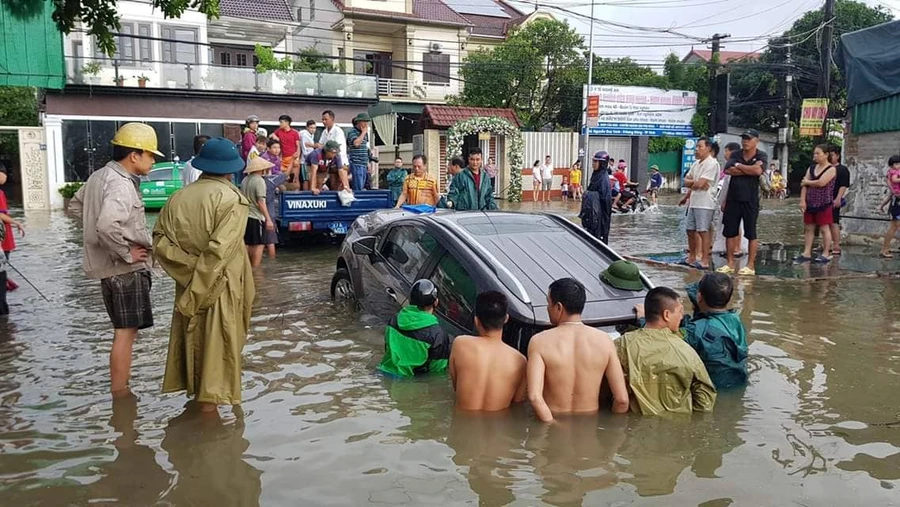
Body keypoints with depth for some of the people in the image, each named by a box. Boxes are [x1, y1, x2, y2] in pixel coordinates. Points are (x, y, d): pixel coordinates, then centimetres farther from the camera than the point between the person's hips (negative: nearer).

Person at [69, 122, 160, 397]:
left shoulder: (99, 176, 9)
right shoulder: (121, 185, -22)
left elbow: (76, 204, 23)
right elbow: (107, 226, -36)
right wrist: (126, 253, -23)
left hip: (108, 265, 10)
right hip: (125, 269, -10)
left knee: (124, 330, 20)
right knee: (126, 333, -2)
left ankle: (121, 387, 31)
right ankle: (120, 396, 5)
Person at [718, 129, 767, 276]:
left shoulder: (761, 156, -1)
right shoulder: (735, 155, 8)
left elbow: (758, 170, -21)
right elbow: (728, 170, -10)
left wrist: (739, 166, -9)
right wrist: (749, 169, -14)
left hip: (750, 199, -4)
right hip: (733, 199, 4)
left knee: (751, 234, 1)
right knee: (729, 232, 6)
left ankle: (750, 265, 7)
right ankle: (730, 263, 15)